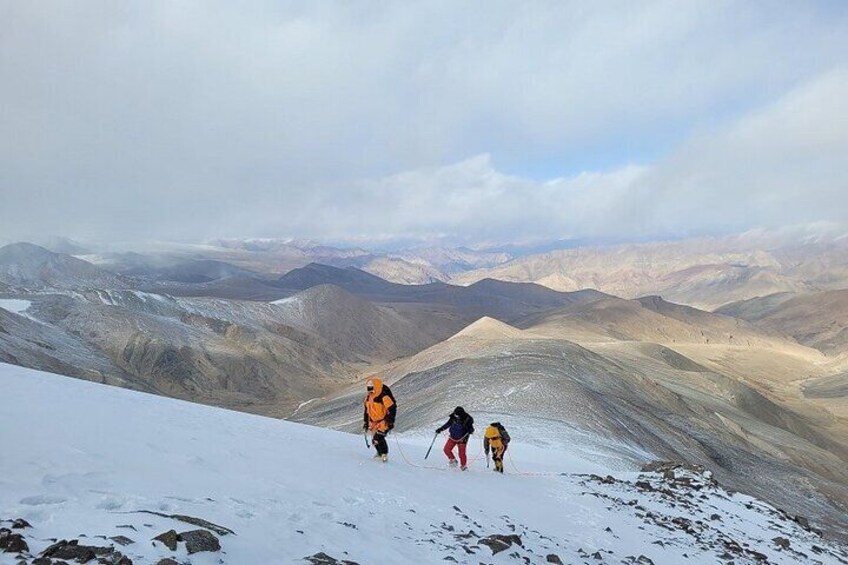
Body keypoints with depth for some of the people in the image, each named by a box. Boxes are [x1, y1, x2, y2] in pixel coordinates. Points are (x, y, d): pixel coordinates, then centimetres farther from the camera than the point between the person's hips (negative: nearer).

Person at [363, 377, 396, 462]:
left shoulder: (384, 396, -21)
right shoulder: (369, 396, 4)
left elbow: (392, 409, -19)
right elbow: (366, 409, 17)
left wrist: (391, 422, -20)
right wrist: (366, 421, 17)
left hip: (384, 421, -7)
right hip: (374, 421, 7)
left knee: (378, 438, -19)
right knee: (374, 439, 7)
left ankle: (384, 454, -1)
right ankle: (380, 453, 32)